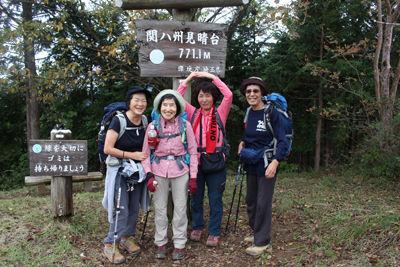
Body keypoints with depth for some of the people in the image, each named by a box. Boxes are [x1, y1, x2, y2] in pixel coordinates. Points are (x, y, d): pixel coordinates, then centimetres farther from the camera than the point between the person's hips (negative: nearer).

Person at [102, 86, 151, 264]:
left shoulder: (144, 121, 2)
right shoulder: (118, 120, -16)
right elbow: (107, 149, -17)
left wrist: (145, 156, 1)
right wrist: (131, 155, -17)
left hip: (137, 170, 6)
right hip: (119, 169, -5)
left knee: (134, 208, 13)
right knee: (121, 210, -4)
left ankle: (127, 238, 33)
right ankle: (110, 246, 12)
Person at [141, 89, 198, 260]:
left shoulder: (185, 125, -2)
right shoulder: (153, 126, 0)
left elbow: (193, 152, 2)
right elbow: (146, 153, 4)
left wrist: (193, 177, -1)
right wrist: (149, 175, -6)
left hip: (180, 170, -1)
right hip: (159, 171, 1)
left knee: (180, 208, 6)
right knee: (160, 208, 8)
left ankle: (179, 243, 23)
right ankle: (161, 243, 27)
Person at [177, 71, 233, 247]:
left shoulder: (220, 113, 3)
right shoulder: (193, 114, 8)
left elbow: (228, 95, -11)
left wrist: (212, 77, -10)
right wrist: (188, 79, -3)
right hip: (195, 160, 2)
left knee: (215, 198, 5)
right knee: (196, 197, 13)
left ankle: (214, 233, 18)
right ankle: (197, 227, 31)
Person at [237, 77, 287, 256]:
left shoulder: (271, 113, -15)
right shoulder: (249, 113, 6)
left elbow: (282, 141, -17)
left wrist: (275, 162, -29)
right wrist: (242, 142, 4)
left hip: (266, 165, -7)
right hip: (251, 164, 7)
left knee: (263, 203, 0)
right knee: (251, 200, 17)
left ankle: (263, 242, 15)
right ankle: (257, 233, 36)